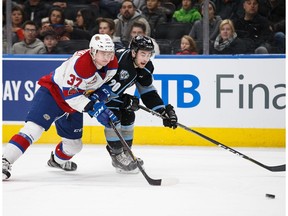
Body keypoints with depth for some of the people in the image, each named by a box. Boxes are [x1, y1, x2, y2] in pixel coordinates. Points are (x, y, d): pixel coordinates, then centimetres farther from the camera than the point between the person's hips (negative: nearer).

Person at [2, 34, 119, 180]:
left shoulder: (112, 64, -10)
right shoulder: (81, 62, -33)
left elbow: (107, 82, 8)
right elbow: (69, 94, -31)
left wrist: (98, 97, -14)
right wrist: (93, 108, -35)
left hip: (73, 104, 8)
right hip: (52, 93, -8)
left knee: (74, 145, 16)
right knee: (34, 127, -26)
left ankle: (58, 160, 49)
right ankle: (5, 161, -28)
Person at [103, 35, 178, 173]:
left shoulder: (146, 67, -9)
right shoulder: (120, 60, -37)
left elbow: (148, 92, -1)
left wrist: (164, 111, -10)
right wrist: (125, 100, -28)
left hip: (115, 91, 9)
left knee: (128, 116, 5)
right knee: (113, 116, -20)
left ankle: (125, 154, 19)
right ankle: (117, 155, -9)